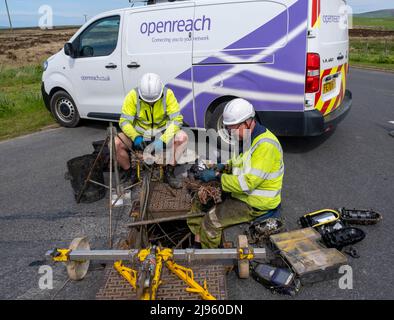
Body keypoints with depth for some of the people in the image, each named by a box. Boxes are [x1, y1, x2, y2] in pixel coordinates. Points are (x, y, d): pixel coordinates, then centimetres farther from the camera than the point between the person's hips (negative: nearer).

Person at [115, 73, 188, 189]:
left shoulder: (168, 94, -17)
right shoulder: (133, 96, -17)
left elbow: (177, 119, -19)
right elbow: (124, 121, -14)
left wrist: (162, 140, -30)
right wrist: (136, 137, -33)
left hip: (162, 133, 0)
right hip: (139, 135, 0)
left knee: (182, 137, -27)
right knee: (115, 143, -24)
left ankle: (169, 172, -10)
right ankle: (129, 173, 2)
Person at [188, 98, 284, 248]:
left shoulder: (265, 145, -26)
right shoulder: (247, 138, 5)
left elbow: (247, 183, -30)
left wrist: (217, 176, -23)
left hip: (255, 204, -10)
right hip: (241, 194, 10)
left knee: (210, 223, -15)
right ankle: (197, 245, 16)